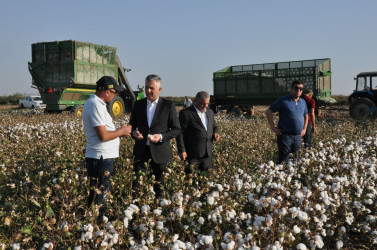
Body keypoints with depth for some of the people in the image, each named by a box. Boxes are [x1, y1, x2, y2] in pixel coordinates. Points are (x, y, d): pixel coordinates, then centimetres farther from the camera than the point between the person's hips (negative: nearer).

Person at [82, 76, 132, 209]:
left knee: (101, 193, 18)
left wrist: (120, 131, 10)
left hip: (103, 157, 10)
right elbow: (103, 136, -23)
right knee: (98, 197, -2)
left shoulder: (96, 103, 15)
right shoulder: (95, 105, -18)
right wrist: (121, 131, -8)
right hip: (100, 158, -10)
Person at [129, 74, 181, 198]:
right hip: (141, 151, 2)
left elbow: (176, 129, -1)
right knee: (136, 184, -2)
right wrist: (134, 133, -7)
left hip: (159, 152, -2)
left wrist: (161, 137, -18)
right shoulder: (138, 104, 8)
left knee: (159, 187, 8)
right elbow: (132, 125, 16)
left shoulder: (168, 105, -2)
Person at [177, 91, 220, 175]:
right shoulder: (185, 113, -8)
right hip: (193, 155, -6)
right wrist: (182, 150, -15)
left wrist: (215, 133, 1)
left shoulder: (210, 112, 13)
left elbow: (214, 126, 25)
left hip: (207, 153, 6)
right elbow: (180, 132, -9)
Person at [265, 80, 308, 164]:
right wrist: (273, 127, -11)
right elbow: (268, 112, -7)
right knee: (284, 161, -3)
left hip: (298, 136, 6)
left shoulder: (303, 102, 11)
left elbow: (306, 115, 27)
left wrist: (304, 129, 16)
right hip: (285, 135, -6)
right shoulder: (283, 100, -9)